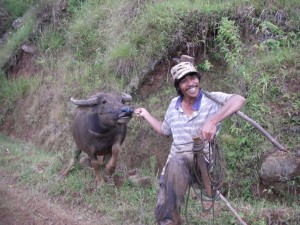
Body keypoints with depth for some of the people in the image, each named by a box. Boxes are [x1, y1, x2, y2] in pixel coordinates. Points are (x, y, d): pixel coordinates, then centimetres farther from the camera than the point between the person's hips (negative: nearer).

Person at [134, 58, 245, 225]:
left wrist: (212, 121, -43)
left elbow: (239, 100, -31)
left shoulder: (212, 99, -9)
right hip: (174, 164, 5)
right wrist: (146, 115, 29)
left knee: (176, 163, -38)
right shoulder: (174, 105, 7)